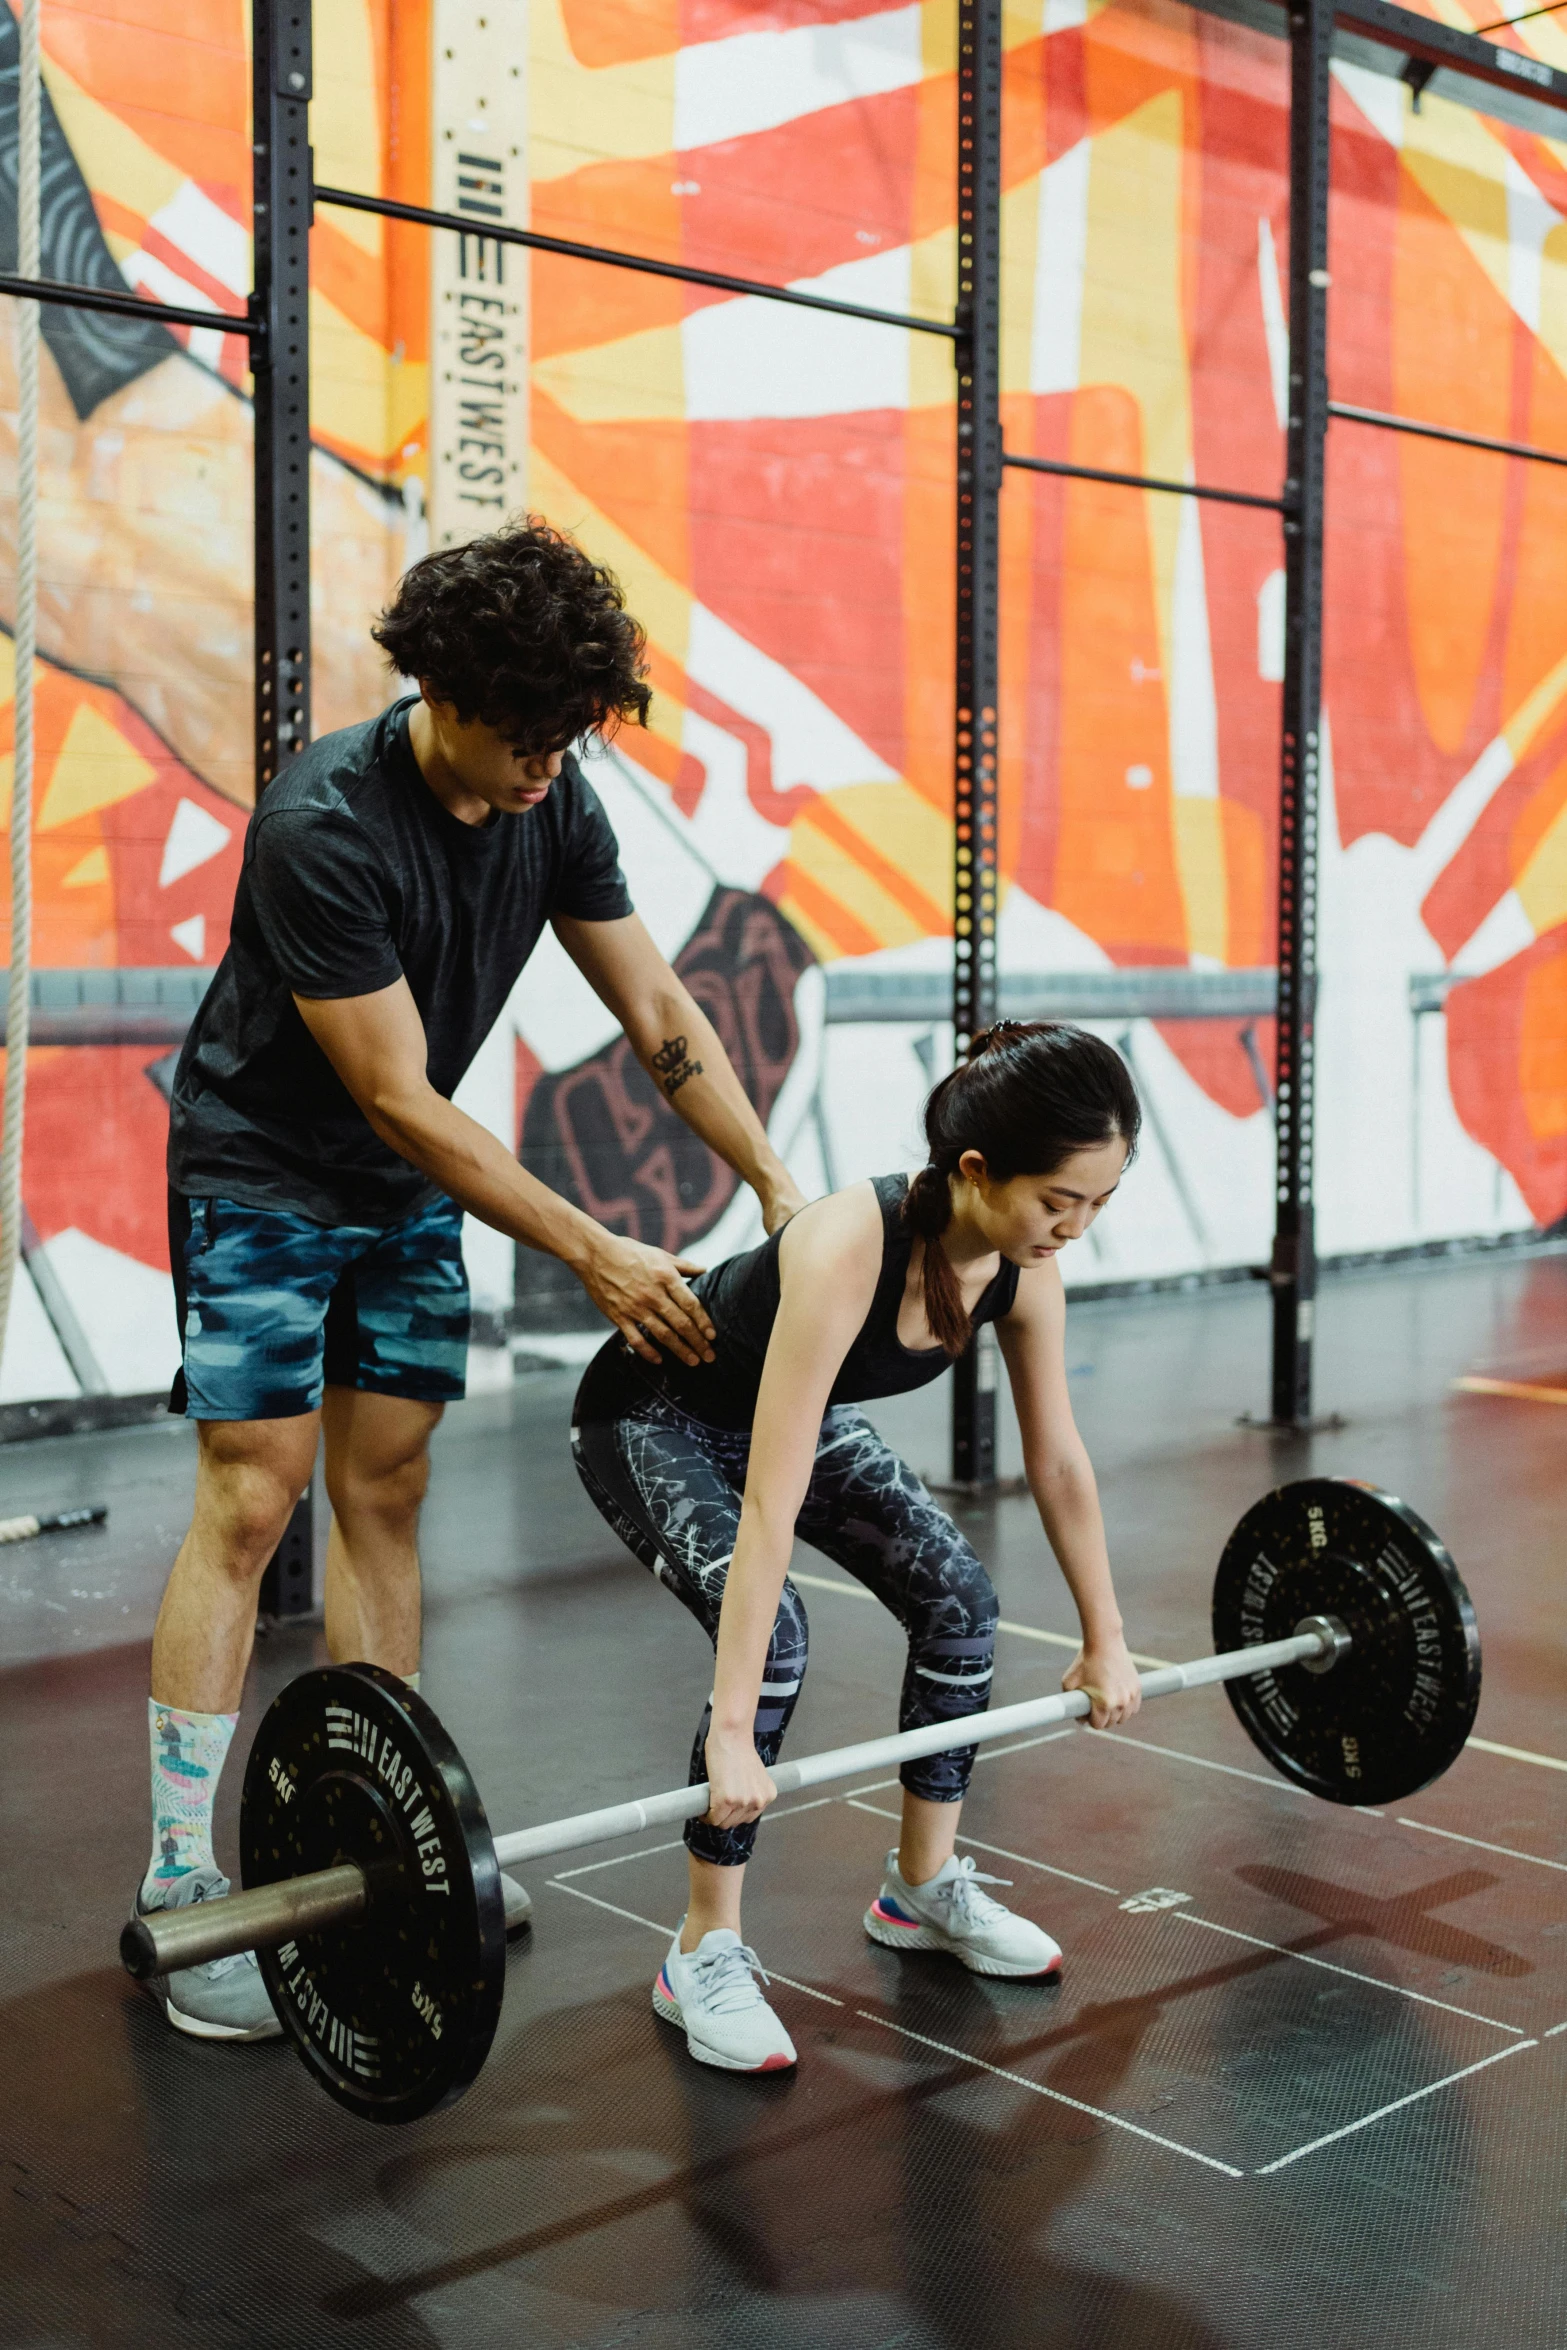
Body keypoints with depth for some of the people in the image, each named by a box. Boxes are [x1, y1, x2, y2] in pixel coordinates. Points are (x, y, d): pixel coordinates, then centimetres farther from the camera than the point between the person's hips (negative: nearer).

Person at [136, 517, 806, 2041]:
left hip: (406, 1186, 6)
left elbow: (662, 1023, -1)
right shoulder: (323, 827, -29)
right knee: (251, 1501, -9)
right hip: (264, 1174, -6)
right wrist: (594, 1255, -25)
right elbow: (398, 1101, -27)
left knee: (386, 1490, 8)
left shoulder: (554, 805, -8)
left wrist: (783, 1190, -10)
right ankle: (178, 1888, -1)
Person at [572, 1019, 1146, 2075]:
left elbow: (1058, 1458, -4)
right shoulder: (849, 1247, -41)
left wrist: (1105, 1639, 3)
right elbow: (771, 1502, -43)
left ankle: (925, 1887, 17)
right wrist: (732, 1729, -43)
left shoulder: (1026, 1264, -20)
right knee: (773, 1636, -26)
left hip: (806, 1410, 7)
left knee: (959, 1598, -5)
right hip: (654, 1418, -7)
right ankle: (705, 1953, -9)